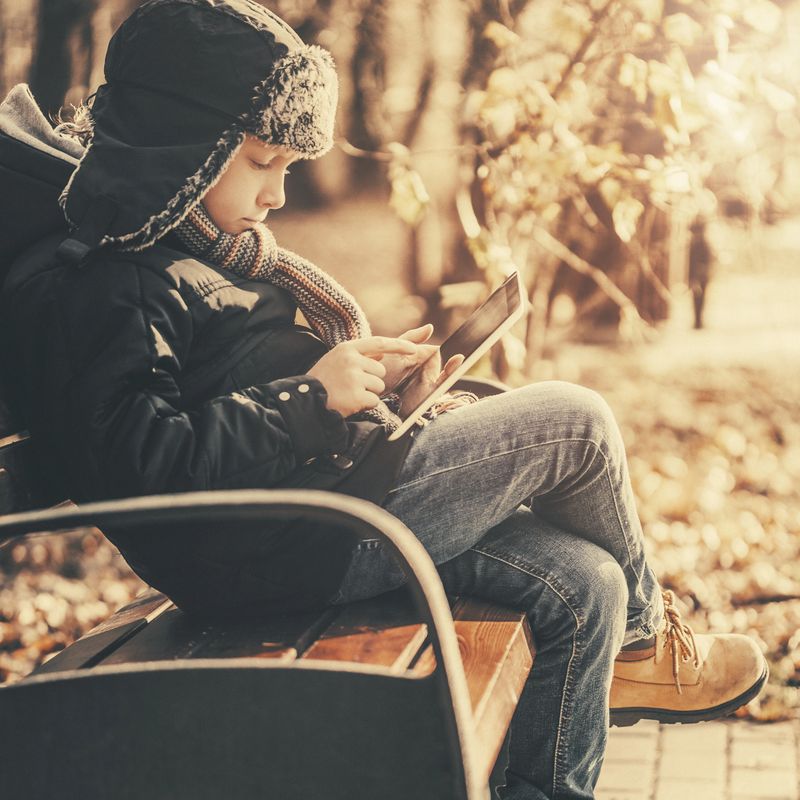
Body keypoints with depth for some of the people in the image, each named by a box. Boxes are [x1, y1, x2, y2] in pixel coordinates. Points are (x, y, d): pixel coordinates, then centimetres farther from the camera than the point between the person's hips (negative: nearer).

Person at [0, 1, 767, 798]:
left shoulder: (193, 253, 17)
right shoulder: (97, 286, -15)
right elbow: (142, 466, -26)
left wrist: (369, 369, 9)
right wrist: (313, 394, -21)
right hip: (286, 547, -10)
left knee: (582, 586, 1)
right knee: (575, 421, -6)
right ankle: (642, 635, 19)